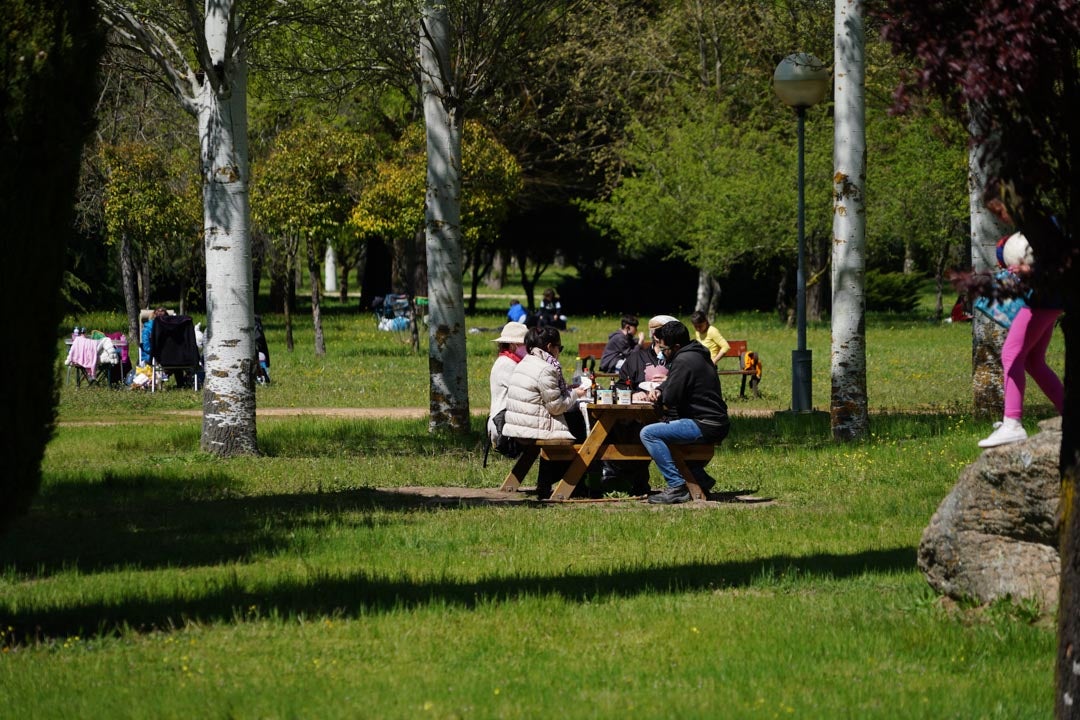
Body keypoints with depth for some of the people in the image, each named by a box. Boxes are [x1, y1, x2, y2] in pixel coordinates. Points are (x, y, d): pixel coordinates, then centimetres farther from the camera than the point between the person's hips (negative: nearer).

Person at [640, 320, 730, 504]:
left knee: (649, 433, -17)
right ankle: (701, 479, 22)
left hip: (705, 426, -11)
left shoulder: (684, 361, -17)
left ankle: (677, 487, -20)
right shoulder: (696, 355, 16)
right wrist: (659, 391, 9)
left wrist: (660, 397, 4)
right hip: (716, 423, 11)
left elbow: (670, 399, -19)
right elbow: (671, 384, 29)